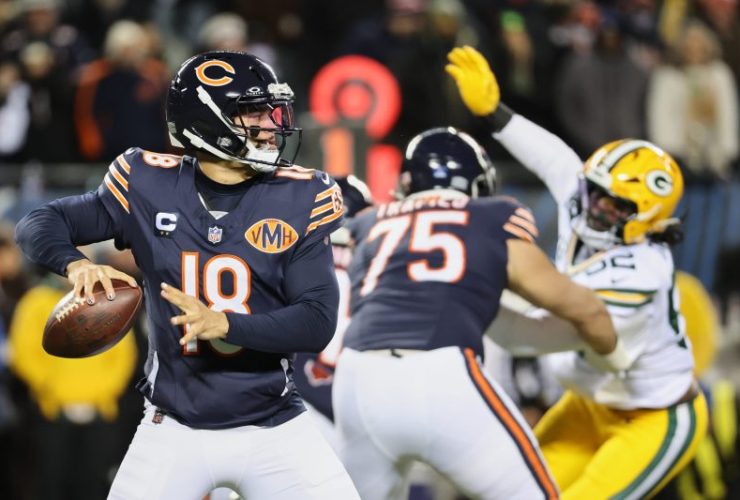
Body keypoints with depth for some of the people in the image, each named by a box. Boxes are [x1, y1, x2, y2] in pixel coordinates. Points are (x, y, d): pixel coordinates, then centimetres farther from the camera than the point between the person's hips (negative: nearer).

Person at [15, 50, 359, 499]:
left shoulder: (298, 200, -7)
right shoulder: (151, 188, -5)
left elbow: (319, 322, -12)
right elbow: (41, 225, 1)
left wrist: (225, 324, -28)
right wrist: (75, 263, -22)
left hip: (273, 427, 0)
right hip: (175, 427, 0)